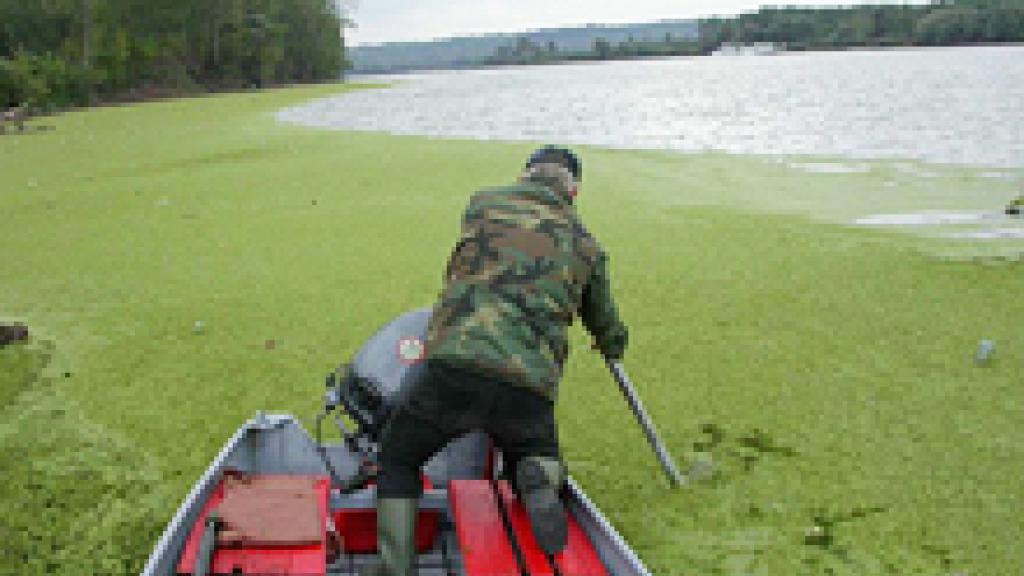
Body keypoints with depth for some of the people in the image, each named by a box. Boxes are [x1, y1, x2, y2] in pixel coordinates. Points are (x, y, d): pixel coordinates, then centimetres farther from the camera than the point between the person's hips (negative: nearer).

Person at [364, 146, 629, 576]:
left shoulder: (483, 204, 14)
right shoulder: (587, 247, 18)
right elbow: (610, 338, 30)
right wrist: (612, 345, 56)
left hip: (456, 366, -1)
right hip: (530, 389, 2)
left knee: (397, 459, 23)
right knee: (537, 459, 31)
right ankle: (540, 478, -3)